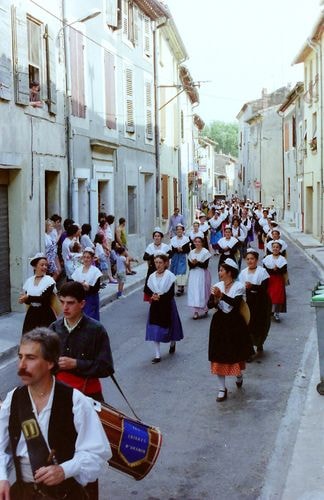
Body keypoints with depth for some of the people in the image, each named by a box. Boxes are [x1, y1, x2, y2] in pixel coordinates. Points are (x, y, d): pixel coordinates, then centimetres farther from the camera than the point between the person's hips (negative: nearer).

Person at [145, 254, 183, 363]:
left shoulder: (169, 275, -11)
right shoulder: (152, 276, 2)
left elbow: (171, 293, -15)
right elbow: (149, 290, 2)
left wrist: (160, 297, -23)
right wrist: (153, 296, -18)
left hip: (167, 305, -3)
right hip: (155, 306, 3)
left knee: (168, 325, 13)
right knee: (155, 329, -1)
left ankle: (172, 343, 46)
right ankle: (157, 355, 5)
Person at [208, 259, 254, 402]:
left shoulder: (238, 286, -9)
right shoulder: (217, 286, 1)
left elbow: (236, 303, -26)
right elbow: (209, 305, -5)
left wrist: (222, 296, -34)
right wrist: (215, 299, -24)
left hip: (234, 323, -3)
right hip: (219, 323, 3)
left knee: (236, 353, 12)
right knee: (218, 356, 1)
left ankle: (239, 374, 47)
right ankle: (222, 389, 10)